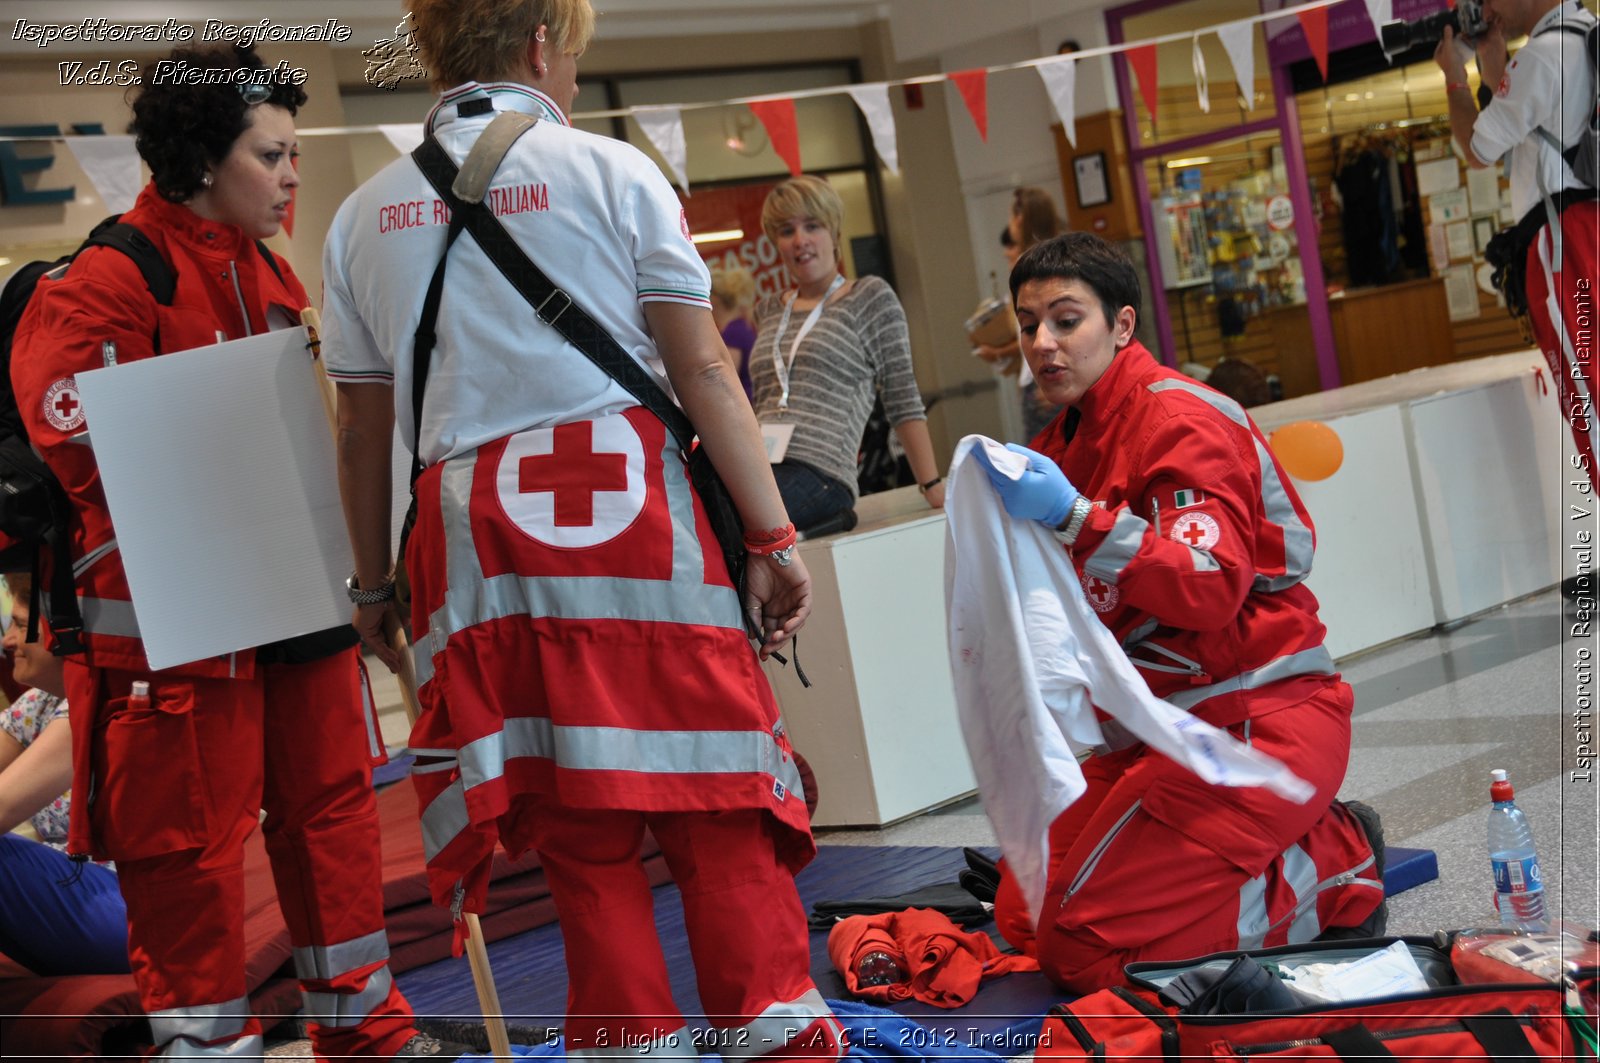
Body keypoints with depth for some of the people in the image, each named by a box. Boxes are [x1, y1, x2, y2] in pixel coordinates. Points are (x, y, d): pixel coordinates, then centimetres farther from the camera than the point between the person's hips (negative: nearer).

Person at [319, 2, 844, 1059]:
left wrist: (374, 585, 22)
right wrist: (774, 534, -1)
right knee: (714, 808, 4)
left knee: (580, 831, 8)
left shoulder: (363, 216, 12)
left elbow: (363, 432, 13)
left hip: (470, 531, 3)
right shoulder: (611, 170, 2)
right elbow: (704, 370, -4)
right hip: (628, 506, -3)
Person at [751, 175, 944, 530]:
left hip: (819, 473, -6)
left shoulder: (870, 297, 10)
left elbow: (903, 402, 5)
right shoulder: (768, 311, 25)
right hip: (757, 469, 6)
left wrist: (933, 488, -2)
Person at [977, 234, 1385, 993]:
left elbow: (1212, 587, -26)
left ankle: (1334, 870, 1)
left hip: (1259, 722, -9)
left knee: (1083, 948, -15)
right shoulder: (1061, 446, 14)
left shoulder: (1180, 421, -12)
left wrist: (1075, 519, -34)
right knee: (1022, 920, 5)